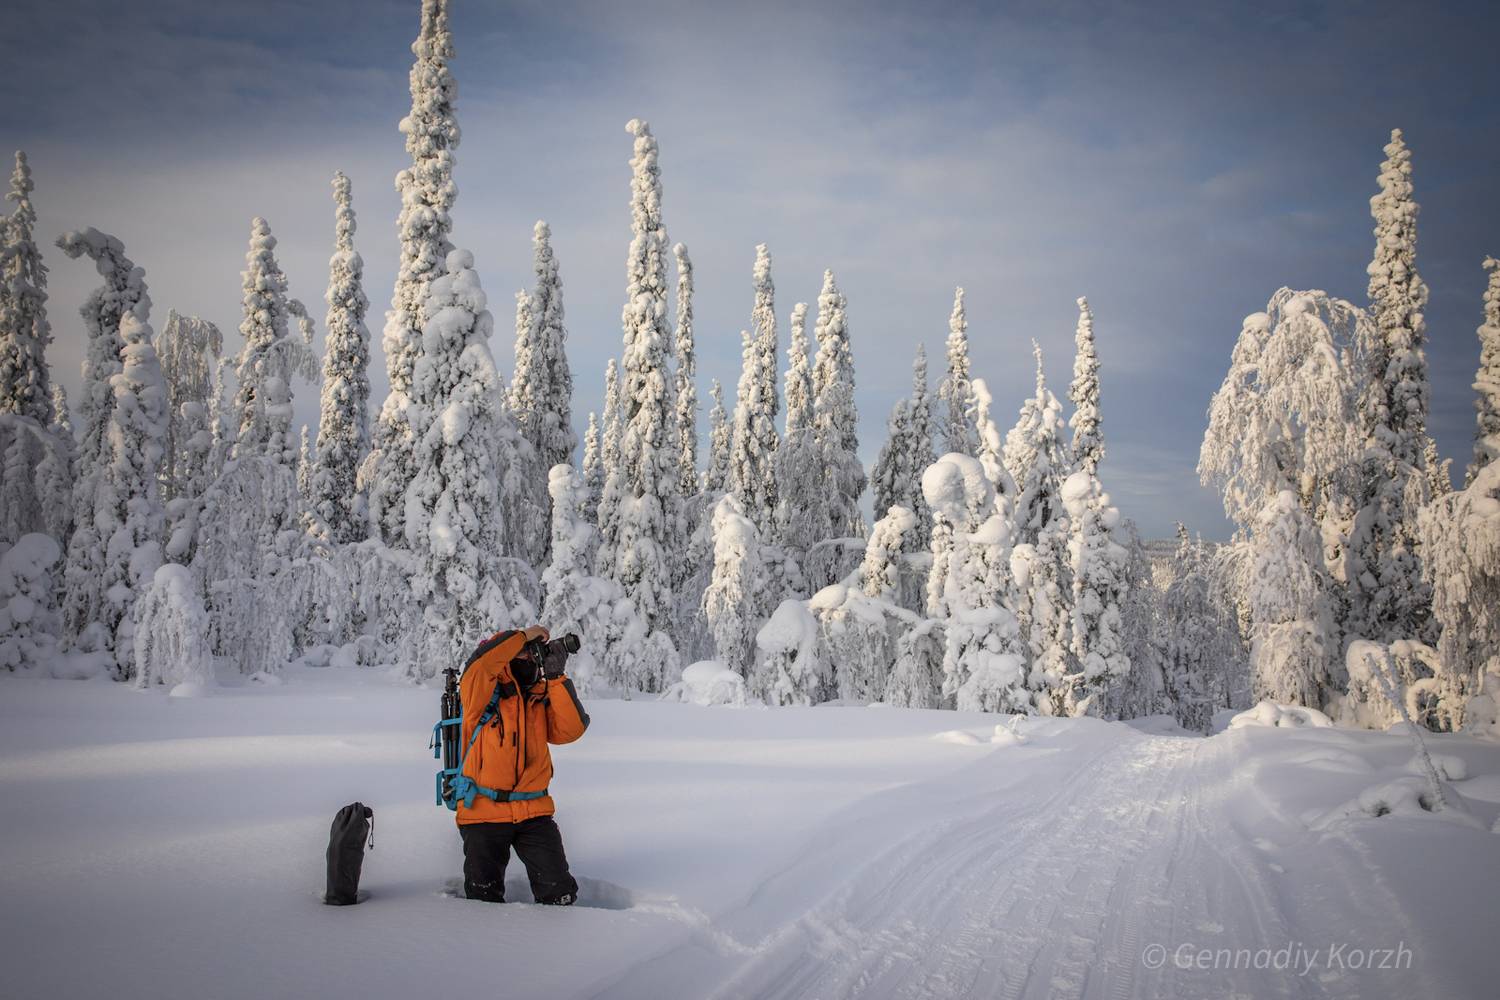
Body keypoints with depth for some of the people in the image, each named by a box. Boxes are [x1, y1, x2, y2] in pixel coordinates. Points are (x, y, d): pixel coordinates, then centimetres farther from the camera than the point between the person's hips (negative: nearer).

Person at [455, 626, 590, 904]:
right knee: (484, 899, 2)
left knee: (559, 893, -3)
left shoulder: (541, 697, 10)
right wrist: (524, 636, -14)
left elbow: (570, 730, -6)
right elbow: (481, 663, -24)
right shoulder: (483, 692, -2)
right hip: (483, 812, -3)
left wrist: (556, 677, -9)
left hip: (534, 813, 3)